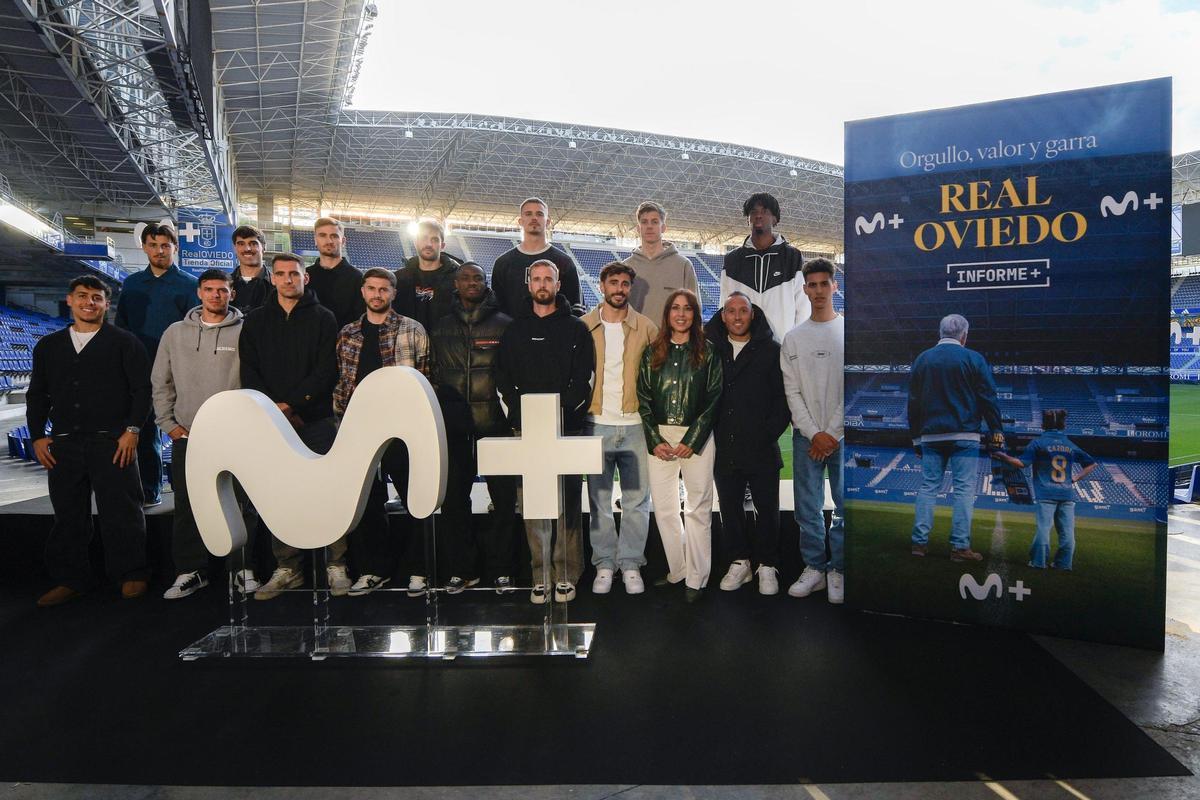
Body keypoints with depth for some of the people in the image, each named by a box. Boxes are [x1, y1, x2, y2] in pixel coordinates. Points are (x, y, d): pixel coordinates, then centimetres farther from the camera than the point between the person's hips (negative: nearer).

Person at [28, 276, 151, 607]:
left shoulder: (124, 342, 4)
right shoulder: (48, 346, 17)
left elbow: (143, 389, -1)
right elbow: (37, 395, 19)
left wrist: (132, 430, -10)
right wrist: (38, 436, 8)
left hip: (113, 443, -4)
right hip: (63, 445, 4)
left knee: (120, 512, -4)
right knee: (68, 514, 8)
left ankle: (131, 575, 7)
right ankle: (71, 579, 19)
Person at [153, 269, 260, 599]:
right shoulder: (175, 333, 10)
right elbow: (161, 382, 13)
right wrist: (168, 423, 6)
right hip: (186, 436, 3)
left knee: (241, 506, 1)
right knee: (187, 507, 7)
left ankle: (243, 568, 13)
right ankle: (190, 571, 18)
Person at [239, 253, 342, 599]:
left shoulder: (323, 318, 5)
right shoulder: (256, 320, 13)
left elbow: (326, 370, -5)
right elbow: (249, 372, 7)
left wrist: (291, 403, -13)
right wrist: (274, 408, -8)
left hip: (316, 419, -2)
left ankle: (337, 564, 4)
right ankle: (286, 568, 13)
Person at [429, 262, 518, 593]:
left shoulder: (504, 324, 6)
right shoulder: (441, 328, 14)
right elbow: (433, 374, 16)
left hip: (495, 421, -2)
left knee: (504, 497, 0)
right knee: (453, 497, 5)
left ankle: (500, 568, 12)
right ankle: (460, 568, 17)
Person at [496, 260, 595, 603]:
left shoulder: (576, 329, 8)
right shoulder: (515, 330, 14)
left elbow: (583, 381, 1)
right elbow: (504, 379, 9)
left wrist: (560, 411, -12)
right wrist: (521, 415, -5)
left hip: (567, 428, -2)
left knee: (568, 503, -1)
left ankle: (566, 575, 7)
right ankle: (540, 576, 8)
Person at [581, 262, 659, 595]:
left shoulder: (646, 328, 4)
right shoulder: (584, 326, 4)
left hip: (634, 424, 0)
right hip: (596, 424, 0)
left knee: (636, 500, 4)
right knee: (598, 500, 6)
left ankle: (631, 564, 16)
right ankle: (604, 564, 17)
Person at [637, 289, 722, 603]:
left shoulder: (707, 352, 2)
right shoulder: (652, 353, 8)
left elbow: (714, 400, -3)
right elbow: (644, 398, 6)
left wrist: (691, 441, -10)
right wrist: (655, 440, -5)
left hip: (696, 437, -2)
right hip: (660, 437, 3)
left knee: (698, 508, 1)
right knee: (663, 507, 5)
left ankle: (696, 578, 10)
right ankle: (677, 570, 17)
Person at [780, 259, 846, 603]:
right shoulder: (793, 337, 8)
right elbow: (792, 391, 3)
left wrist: (833, 433, -9)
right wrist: (813, 433, -7)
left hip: (843, 436, -2)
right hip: (806, 436, 2)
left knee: (845, 507, 1)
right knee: (808, 507, 5)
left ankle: (838, 570, 13)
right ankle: (814, 567, 17)